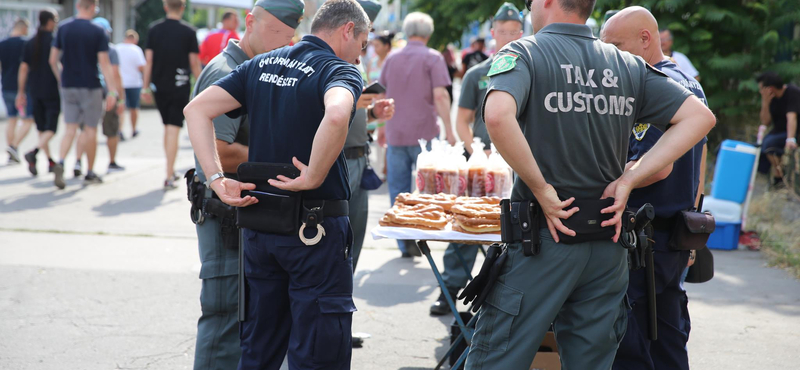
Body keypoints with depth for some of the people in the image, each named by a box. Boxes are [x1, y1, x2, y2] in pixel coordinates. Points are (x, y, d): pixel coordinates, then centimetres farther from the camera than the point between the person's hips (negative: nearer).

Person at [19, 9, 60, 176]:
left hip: (35, 91, 5)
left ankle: (50, 162, 17)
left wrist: (20, 92, 9)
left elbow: (23, 68, 4)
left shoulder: (30, 43, 5)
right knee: (51, 128, -3)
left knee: (42, 128, 13)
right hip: (52, 90, -5)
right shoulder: (54, 40, -9)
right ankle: (34, 152, -25)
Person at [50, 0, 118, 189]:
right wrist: (113, 91, -13)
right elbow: (104, 64, -13)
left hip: (68, 86, 3)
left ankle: (60, 162, -17)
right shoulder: (98, 32, -9)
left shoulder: (63, 28, 3)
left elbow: (53, 60, 5)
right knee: (91, 129, 8)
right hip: (90, 87, -3)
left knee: (71, 128, 7)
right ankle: (90, 173, 15)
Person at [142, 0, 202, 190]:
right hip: (180, 87, -4)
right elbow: (194, 63, -3)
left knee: (167, 128, 18)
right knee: (174, 130, -5)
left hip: (159, 86, 4)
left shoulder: (154, 29, 2)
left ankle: (171, 172, 28)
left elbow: (148, 60, 3)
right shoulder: (188, 32, -6)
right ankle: (169, 177, -11)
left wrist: (145, 87, 8)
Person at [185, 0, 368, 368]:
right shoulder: (340, 71, -10)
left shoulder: (261, 64, 10)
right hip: (315, 227, -6)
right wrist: (313, 177, -22)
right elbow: (336, 115, -34)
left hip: (259, 223, 7)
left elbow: (196, 110, 3)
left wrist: (216, 179, -3)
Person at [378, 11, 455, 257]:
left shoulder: (392, 58, 10)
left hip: (395, 133, 4)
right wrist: (448, 129, -11)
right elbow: (440, 95, -13)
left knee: (398, 189, 7)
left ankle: (404, 243, 6)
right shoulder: (433, 58, -3)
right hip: (424, 132, -3)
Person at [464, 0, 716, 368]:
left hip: (544, 239, -5)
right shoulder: (628, 65, 10)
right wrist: (628, 179, 1)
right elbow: (700, 116, 6)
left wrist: (541, 188, -16)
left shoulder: (523, 53, -6)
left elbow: (498, 115, -27)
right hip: (608, 242, 5)